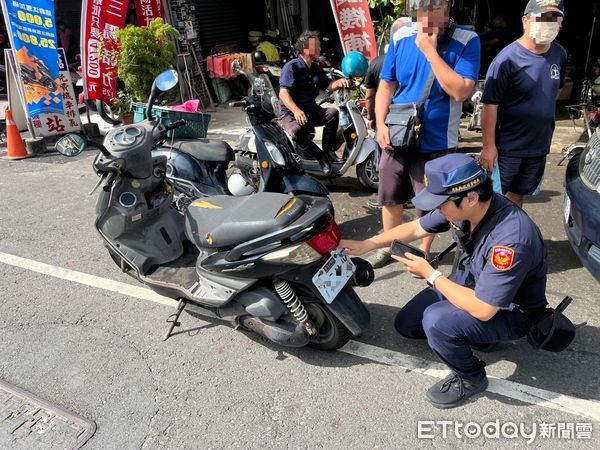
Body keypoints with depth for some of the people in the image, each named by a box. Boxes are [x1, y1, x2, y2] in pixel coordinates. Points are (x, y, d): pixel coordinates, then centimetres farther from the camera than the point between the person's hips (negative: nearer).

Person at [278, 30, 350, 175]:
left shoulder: (316, 68, 15)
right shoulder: (291, 67, -11)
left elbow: (328, 85, 17)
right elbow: (283, 93, -21)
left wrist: (339, 82, -8)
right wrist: (296, 111, -38)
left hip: (311, 110, 7)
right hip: (290, 113, -7)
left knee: (333, 113, -17)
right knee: (294, 132, -37)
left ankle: (328, 150, -9)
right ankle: (317, 156, -18)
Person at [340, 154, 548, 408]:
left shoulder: (510, 238, -39)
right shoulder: (462, 205, -17)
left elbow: (483, 310, -35)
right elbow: (416, 228, -1)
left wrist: (430, 275, -26)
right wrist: (367, 245, -6)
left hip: (509, 311, -7)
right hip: (471, 283, 7)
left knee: (436, 320, -31)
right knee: (406, 324, 6)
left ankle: (470, 379, -2)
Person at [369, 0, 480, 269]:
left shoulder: (466, 41, -12)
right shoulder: (401, 38, -2)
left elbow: (461, 92, -23)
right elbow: (386, 85, 5)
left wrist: (430, 50, -23)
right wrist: (381, 124, -8)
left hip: (435, 143, -3)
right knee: (390, 197, 16)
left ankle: (424, 250, 35)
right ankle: (390, 247, 37)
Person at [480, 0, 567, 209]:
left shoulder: (559, 55, 3)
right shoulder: (507, 59, -17)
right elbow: (490, 105, -18)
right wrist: (489, 146, -18)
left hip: (540, 145, 6)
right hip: (507, 146, -6)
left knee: (517, 195, 20)